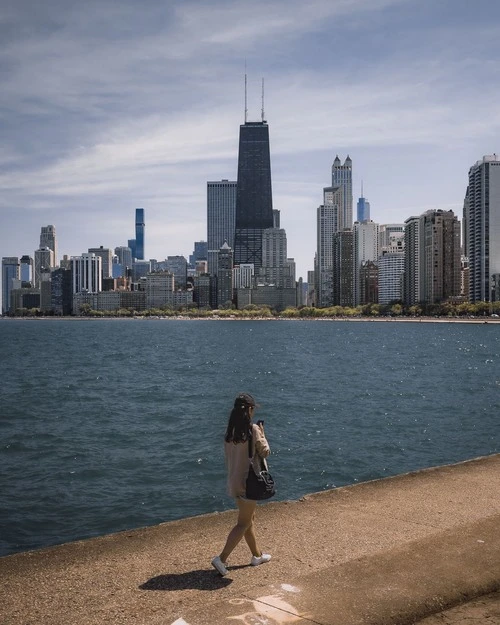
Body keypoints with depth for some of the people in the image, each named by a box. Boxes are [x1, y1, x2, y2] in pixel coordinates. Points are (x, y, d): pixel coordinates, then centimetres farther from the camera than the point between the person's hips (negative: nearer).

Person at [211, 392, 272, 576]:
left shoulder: (230, 431, 1)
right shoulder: (253, 429, -18)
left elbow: (227, 457, 9)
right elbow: (265, 452, -8)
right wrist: (262, 433, 3)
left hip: (234, 480, 7)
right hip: (249, 481, -7)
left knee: (249, 518, 21)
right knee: (244, 523, 2)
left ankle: (257, 555, 35)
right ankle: (221, 559, -4)